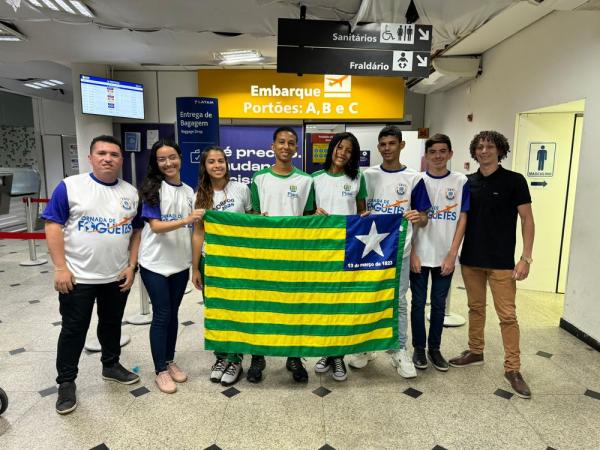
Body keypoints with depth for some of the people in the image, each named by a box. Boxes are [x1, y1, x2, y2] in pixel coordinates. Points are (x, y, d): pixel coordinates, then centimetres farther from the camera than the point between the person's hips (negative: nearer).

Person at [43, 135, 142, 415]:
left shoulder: (131, 193, 4)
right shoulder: (70, 186, -8)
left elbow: (137, 231, 8)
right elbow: (53, 225, -9)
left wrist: (131, 266, 1)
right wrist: (60, 268, -14)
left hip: (117, 277, 4)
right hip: (78, 277, -3)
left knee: (112, 324, 19)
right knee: (73, 330, 9)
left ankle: (111, 365, 38)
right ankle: (66, 382, 26)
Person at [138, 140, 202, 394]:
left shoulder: (188, 191, 6)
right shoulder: (152, 188, -8)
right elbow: (156, 226, -17)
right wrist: (185, 220, -29)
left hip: (180, 263, 4)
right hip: (155, 264, -4)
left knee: (173, 313, 15)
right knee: (161, 315, 3)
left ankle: (170, 361, 30)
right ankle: (160, 371, 17)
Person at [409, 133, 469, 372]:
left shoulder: (460, 182, 1)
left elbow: (462, 220, 0)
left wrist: (452, 255, -6)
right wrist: (412, 253, -8)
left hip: (445, 257, 1)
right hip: (420, 255, -1)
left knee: (439, 304, 12)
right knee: (418, 303, 8)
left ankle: (434, 348, 26)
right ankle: (419, 348, 23)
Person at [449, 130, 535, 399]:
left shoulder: (514, 180, -4)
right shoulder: (468, 182, 6)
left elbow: (527, 220, -5)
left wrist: (526, 258, -11)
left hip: (501, 261, -4)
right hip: (471, 258, 4)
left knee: (507, 315, 0)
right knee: (476, 307, 15)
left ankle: (512, 369, 12)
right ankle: (475, 352, 31)